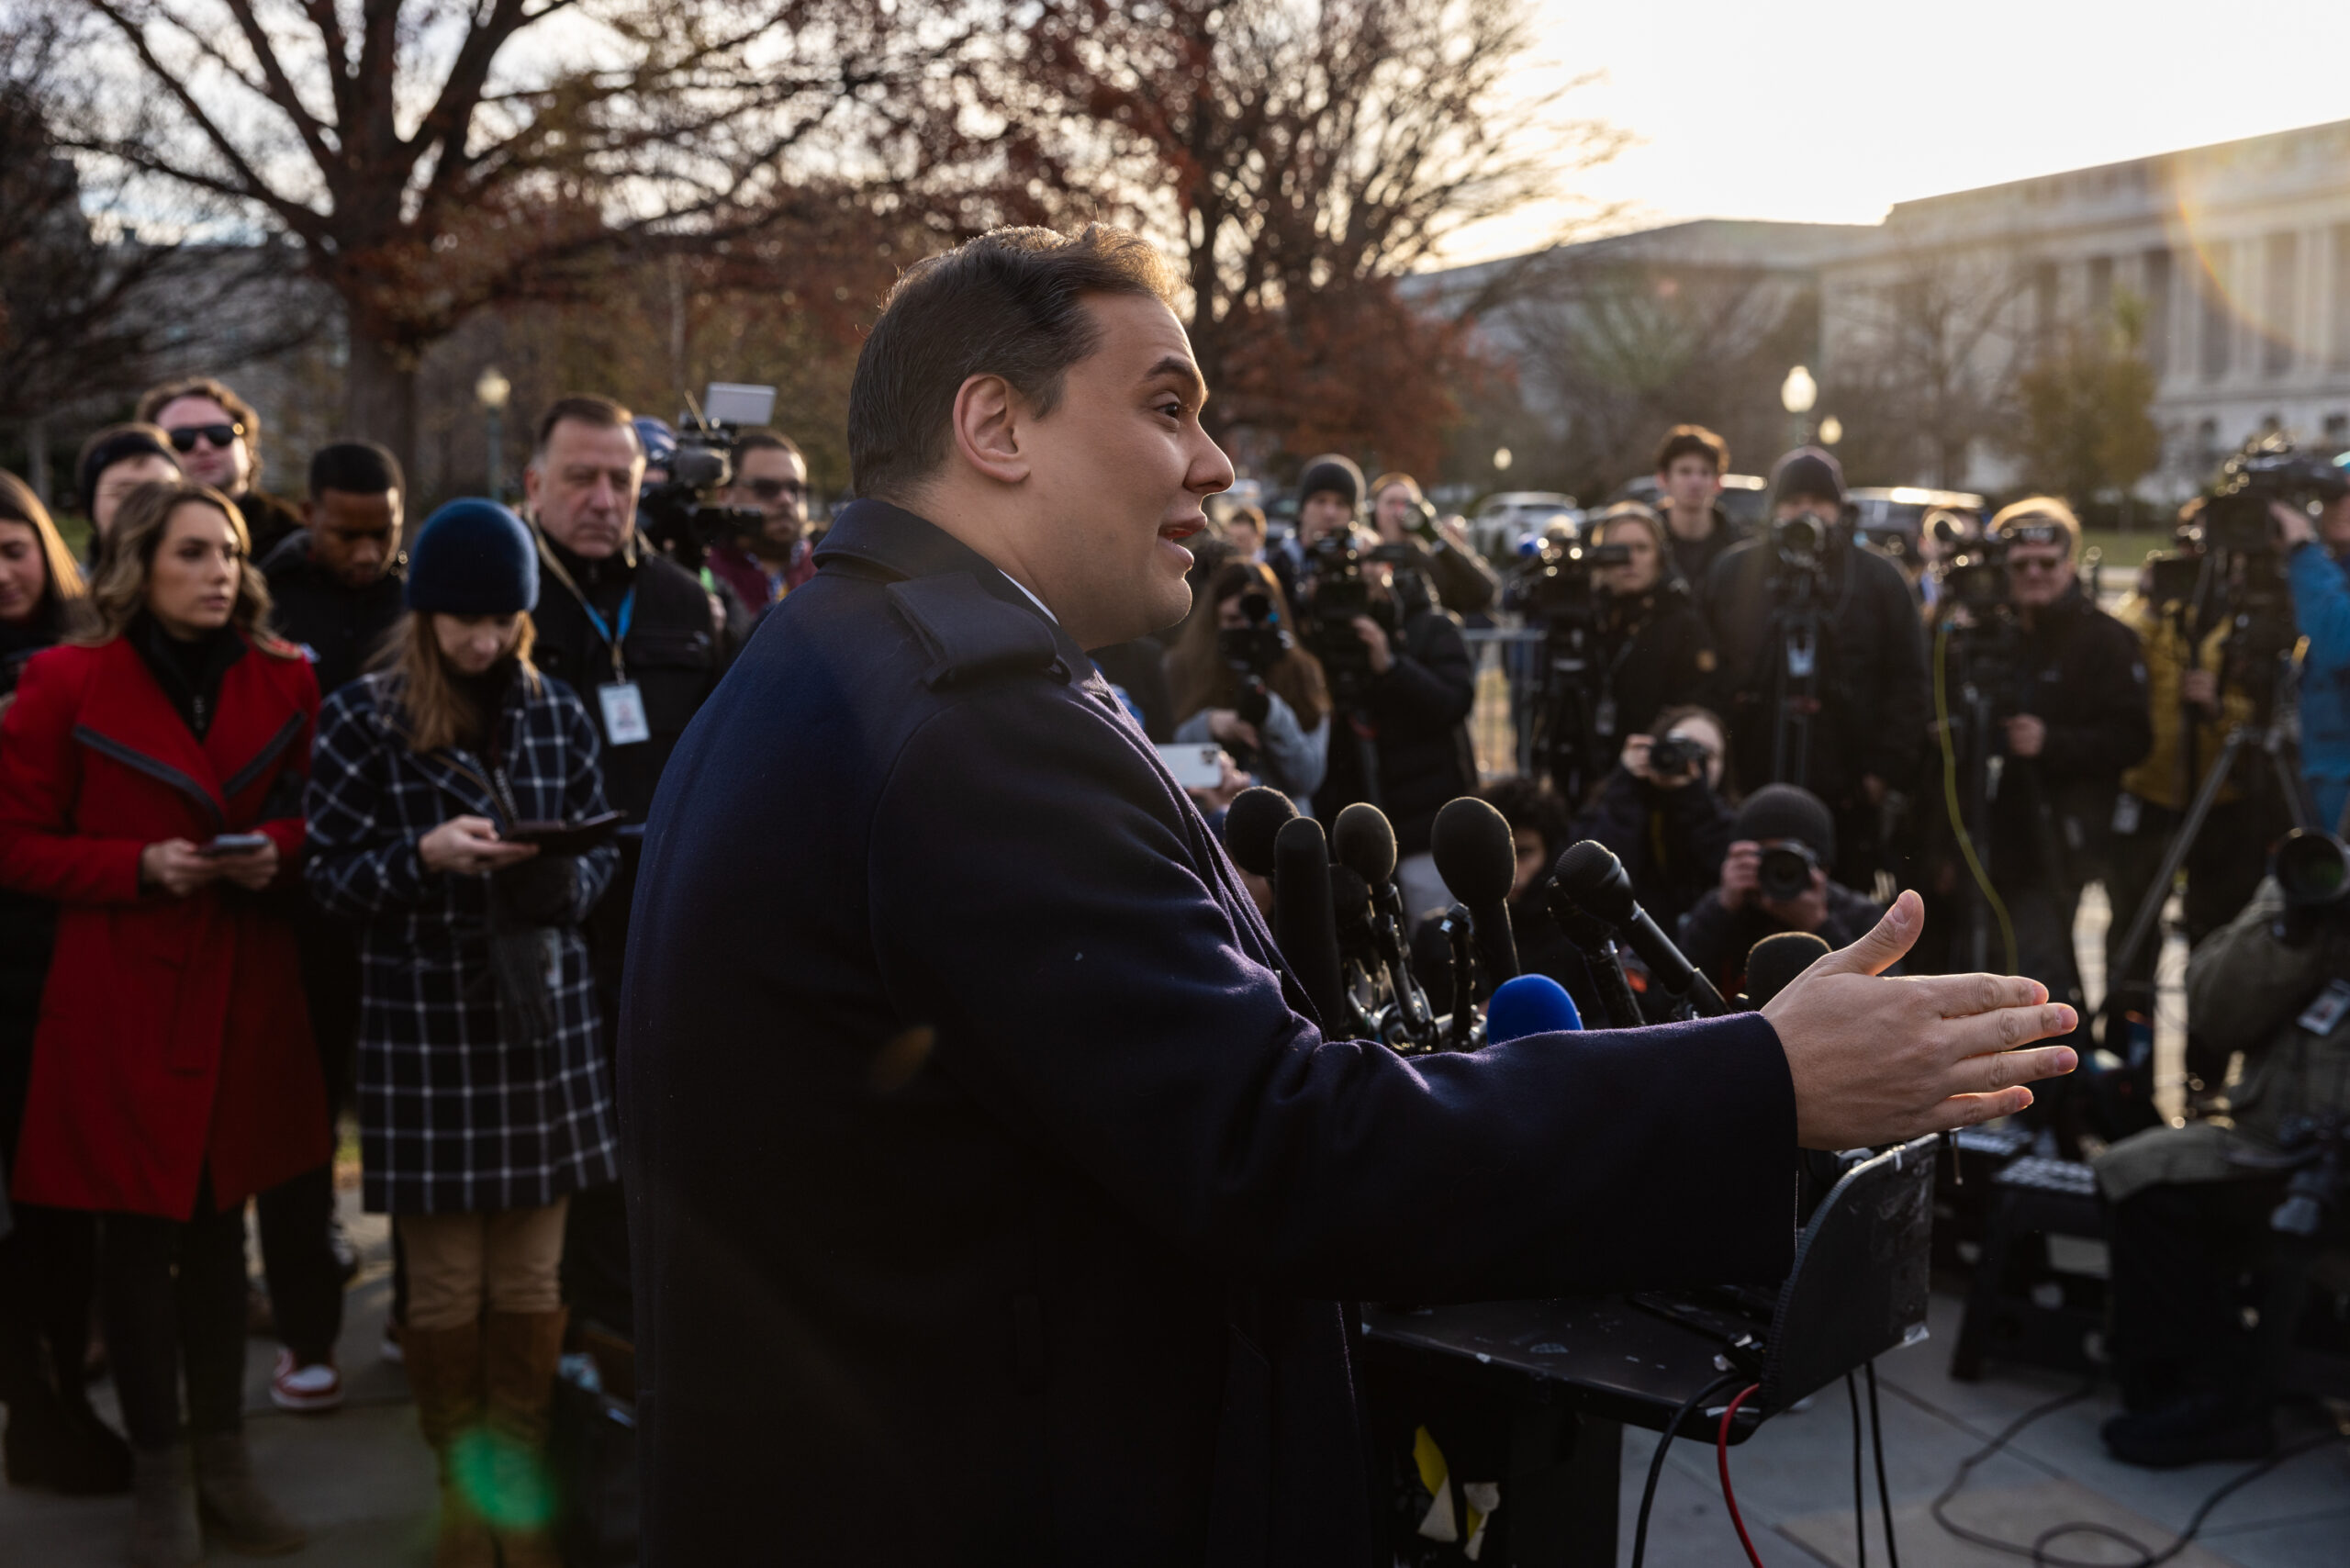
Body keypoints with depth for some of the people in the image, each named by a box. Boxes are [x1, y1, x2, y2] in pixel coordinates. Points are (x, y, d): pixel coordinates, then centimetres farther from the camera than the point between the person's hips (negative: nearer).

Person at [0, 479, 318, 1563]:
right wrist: (140, 866, -17)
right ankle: (157, 1472, 18)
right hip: (120, 994, -3)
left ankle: (224, 1456, 24)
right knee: (139, 1230, 4)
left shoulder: (284, 681, 4)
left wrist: (277, 856, -9)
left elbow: (316, 814, 13)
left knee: (219, 1221, 12)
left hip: (246, 989, 3)